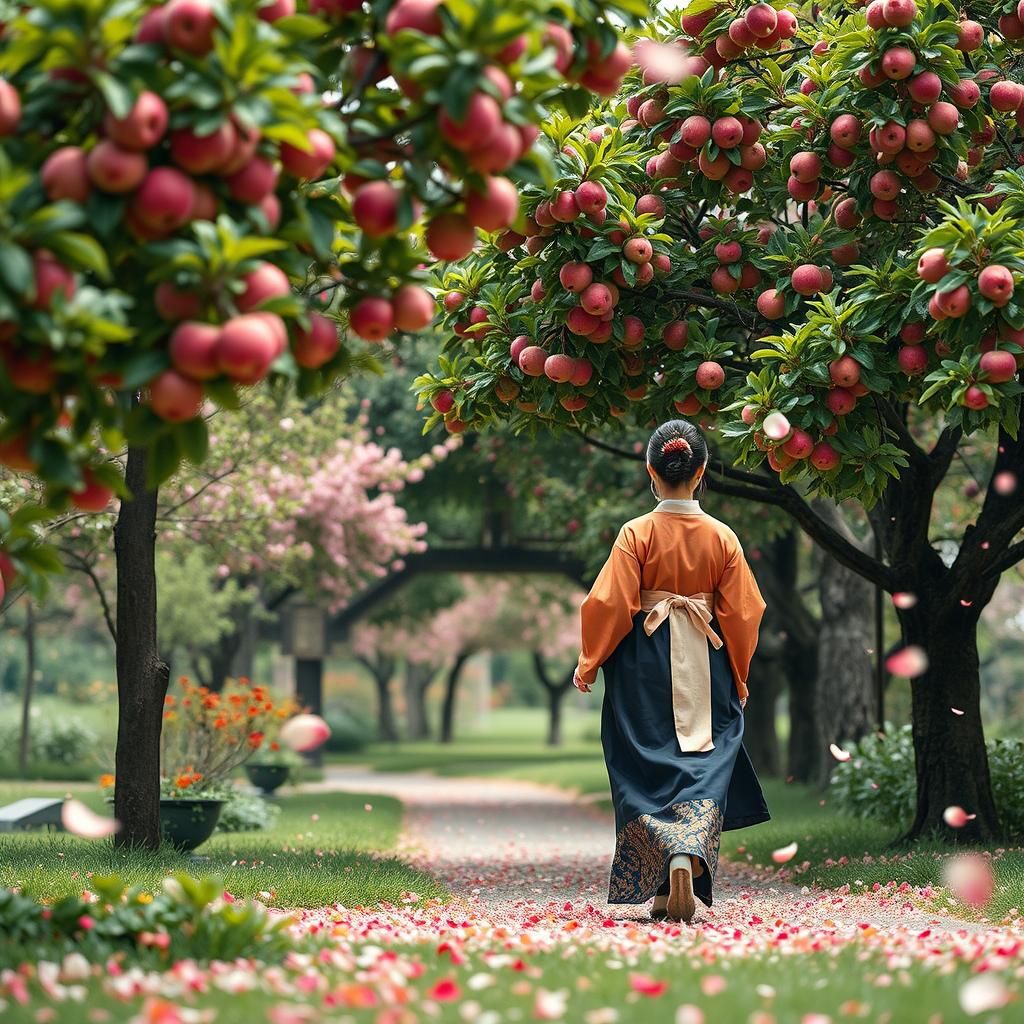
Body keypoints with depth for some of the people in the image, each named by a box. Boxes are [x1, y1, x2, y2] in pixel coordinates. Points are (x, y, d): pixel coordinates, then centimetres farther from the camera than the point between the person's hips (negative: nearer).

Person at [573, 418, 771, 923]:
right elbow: (742, 612, 2)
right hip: (705, 671, 1)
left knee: (649, 773, 6)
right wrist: (738, 677, 14)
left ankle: (663, 887, -2)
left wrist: (588, 664, 3)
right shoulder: (722, 537, -1)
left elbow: (611, 605, -9)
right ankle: (688, 858, -19)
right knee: (704, 768, 5)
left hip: (645, 671, -1)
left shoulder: (636, 534, -8)